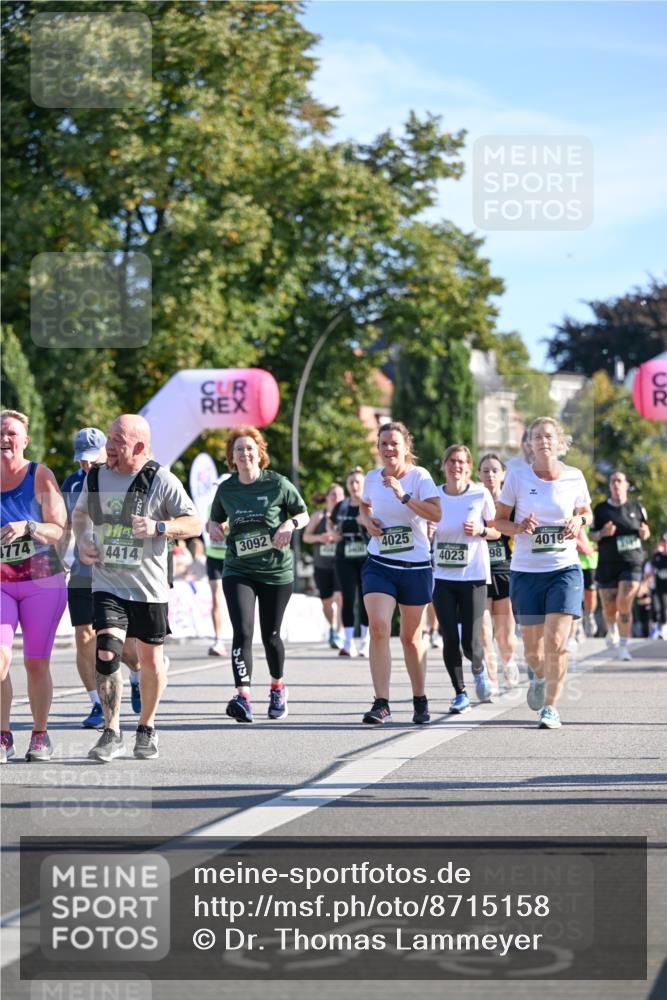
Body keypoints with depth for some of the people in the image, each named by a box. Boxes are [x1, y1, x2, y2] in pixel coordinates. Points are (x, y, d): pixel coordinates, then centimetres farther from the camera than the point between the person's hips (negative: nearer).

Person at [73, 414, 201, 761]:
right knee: (106, 653, -16)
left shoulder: (161, 480, -8)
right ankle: (112, 733, -7)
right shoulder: (95, 477, 4)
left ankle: (146, 728, 29)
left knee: (151, 659, 9)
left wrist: (158, 527, -21)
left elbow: (194, 523, -5)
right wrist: (82, 540, 3)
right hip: (107, 584, 2)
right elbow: (79, 514, 22)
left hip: (149, 586, -1)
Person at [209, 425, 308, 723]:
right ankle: (243, 697, -25)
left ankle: (277, 687, 35)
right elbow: (216, 519, 18)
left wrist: (290, 524, -16)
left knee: (270, 635, 9)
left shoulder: (278, 484, -5)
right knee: (242, 631, -17)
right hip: (238, 570, 1)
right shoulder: (226, 489, 2)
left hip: (276, 570, -1)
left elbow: (303, 515, 5)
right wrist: (214, 528, -4)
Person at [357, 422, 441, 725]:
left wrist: (403, 496, -31)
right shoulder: (372, 478, 2)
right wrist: (367, 521, 0)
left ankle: (420, 701, 28)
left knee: (411, 637, 9)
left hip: (416, 567, -2)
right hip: (379, 564, 2)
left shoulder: (419, 476, -9)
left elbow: (436, 514, -22)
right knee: (378, 628, -17)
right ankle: (381, 704, -16)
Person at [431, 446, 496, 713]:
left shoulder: (480, 494, -4)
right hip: (442, 576, 2)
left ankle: (479, 668, 29)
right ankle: (460, 693, 14)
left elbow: (497, 530, 6)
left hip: (473, 575, -2)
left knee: (470, 643, -6)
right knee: (450, 639, -5)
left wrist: (480, 530, -14)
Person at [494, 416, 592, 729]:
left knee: (556, 641, -13)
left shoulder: (574, 477, -1)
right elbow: (498, 520, 4)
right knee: (532, 647, 8)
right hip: (525, 571, 0)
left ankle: (550, 706, 1)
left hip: (565, 568, 0)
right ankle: (540, 677, 42)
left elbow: (586, 512, 16)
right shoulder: (517, 477, -4)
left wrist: (579, 520, -7)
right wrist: (518, 527, -16)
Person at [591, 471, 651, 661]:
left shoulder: (636, 507, 7)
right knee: (609, 608, 5)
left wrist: (644, 533, -8)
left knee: (624, 604, -14)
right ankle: (612, 632, 37)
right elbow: (592, 534, 7)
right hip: (607, 565, 1)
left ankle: (623, 645, -4)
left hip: (632, 562, -1)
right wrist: (603, 533, -15)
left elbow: (646, 532, 16)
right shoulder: (601, 509, 4)